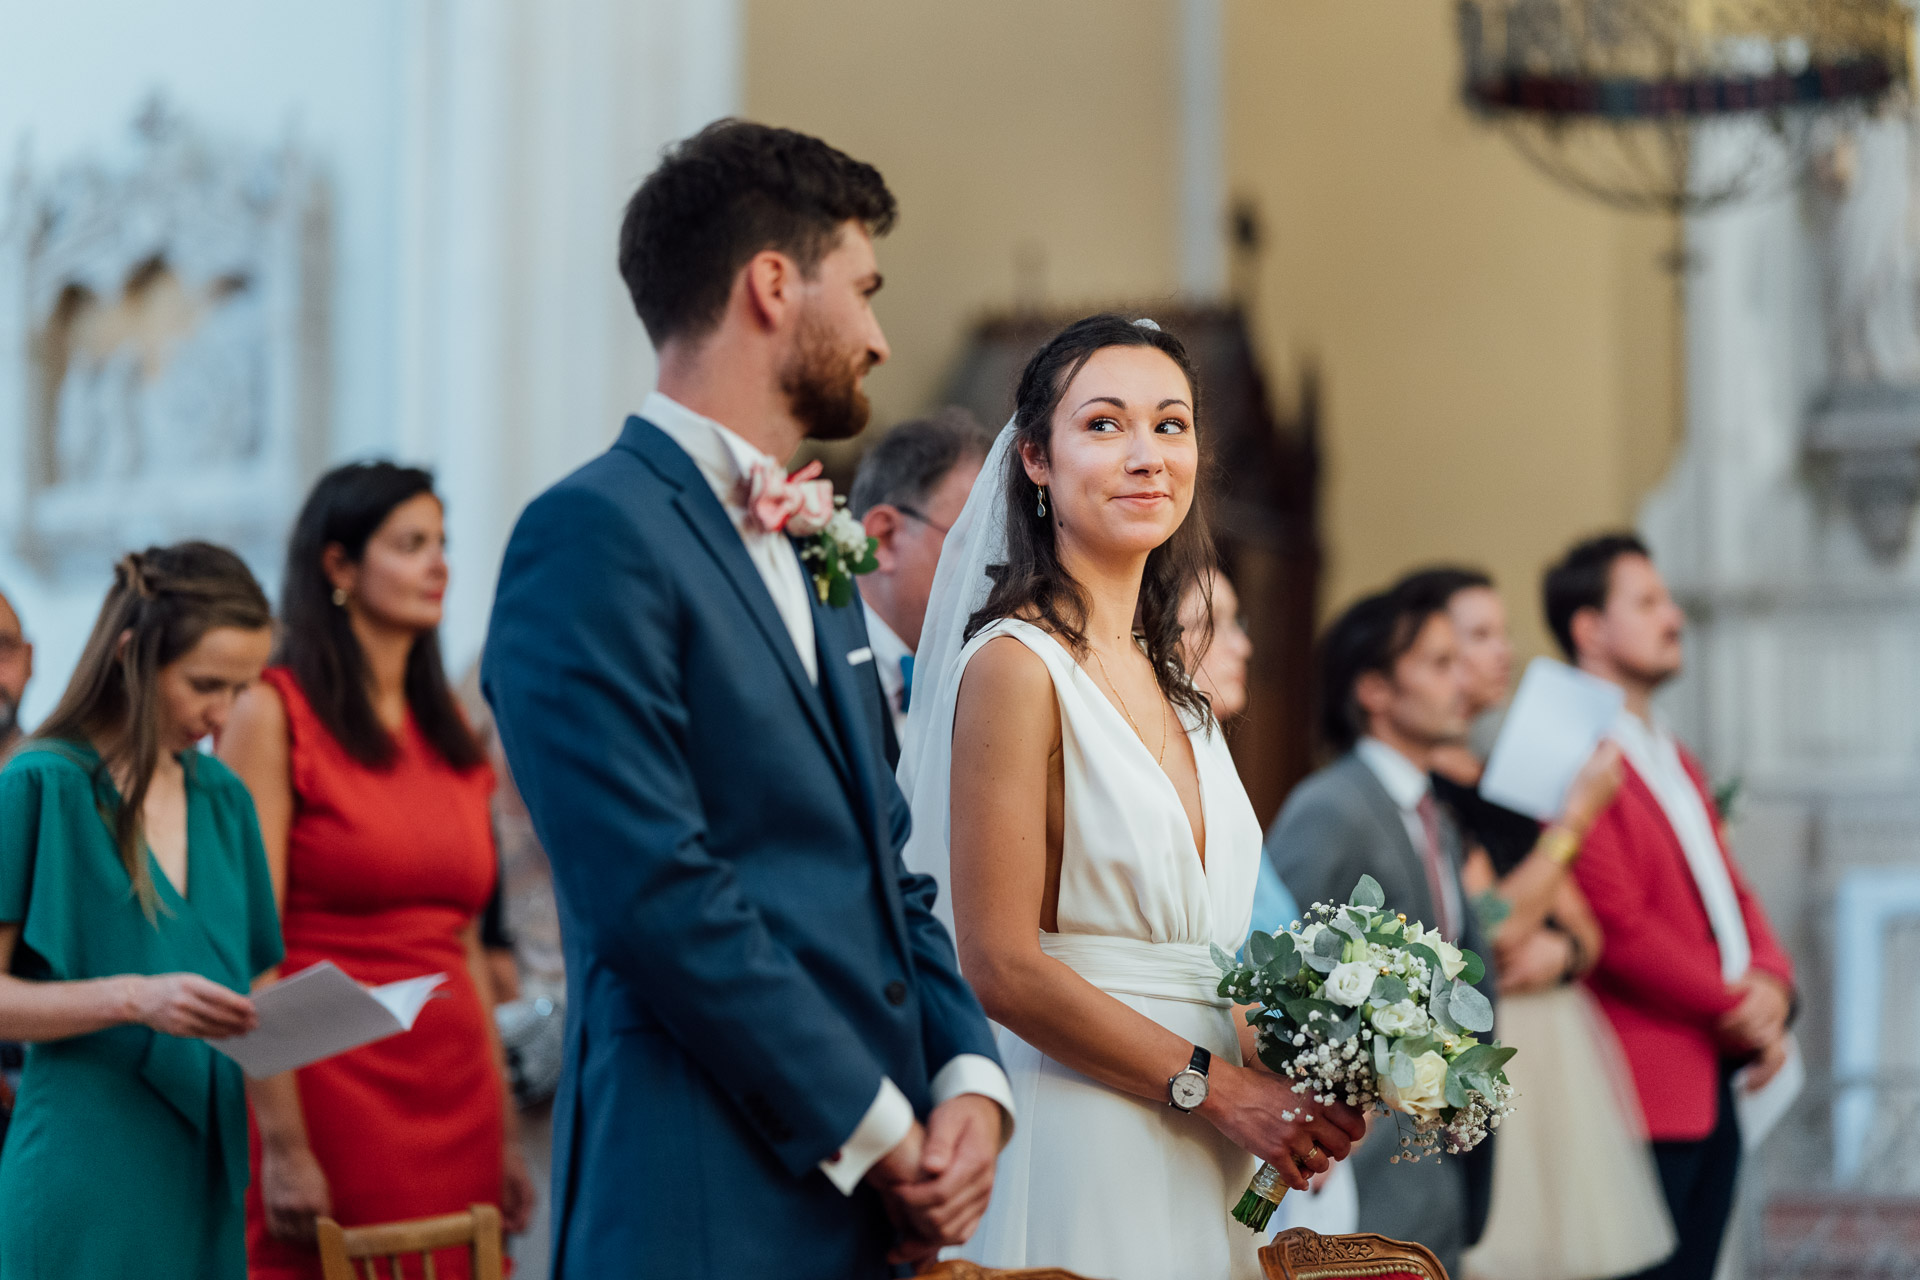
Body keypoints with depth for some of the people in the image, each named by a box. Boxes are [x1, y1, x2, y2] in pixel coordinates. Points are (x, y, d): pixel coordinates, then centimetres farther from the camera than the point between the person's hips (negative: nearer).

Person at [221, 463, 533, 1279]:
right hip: (329, 1085, -6)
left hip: (455, 1101, 6)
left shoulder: (448, 730, 14)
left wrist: (504, 1132, 12)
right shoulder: (276, 714, -5)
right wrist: (283, 1146, -17)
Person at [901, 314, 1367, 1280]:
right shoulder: (1018, 664, -11)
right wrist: (1220, 1087, -13)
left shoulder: (1165, 673, 13)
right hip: (1076, 1154, -7)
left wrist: (1292, 1097, 0)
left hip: (1194, 1171, 7)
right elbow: (1001, 966, -16)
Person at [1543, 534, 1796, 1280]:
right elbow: (1618, 926, -18)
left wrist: (1770, 982, -1)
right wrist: (1737, 1009, -10)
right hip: (1646, 1097, -9)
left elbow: (1731, 892, 20)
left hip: (1716, 1090, 9)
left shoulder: (1678, 764, 21)